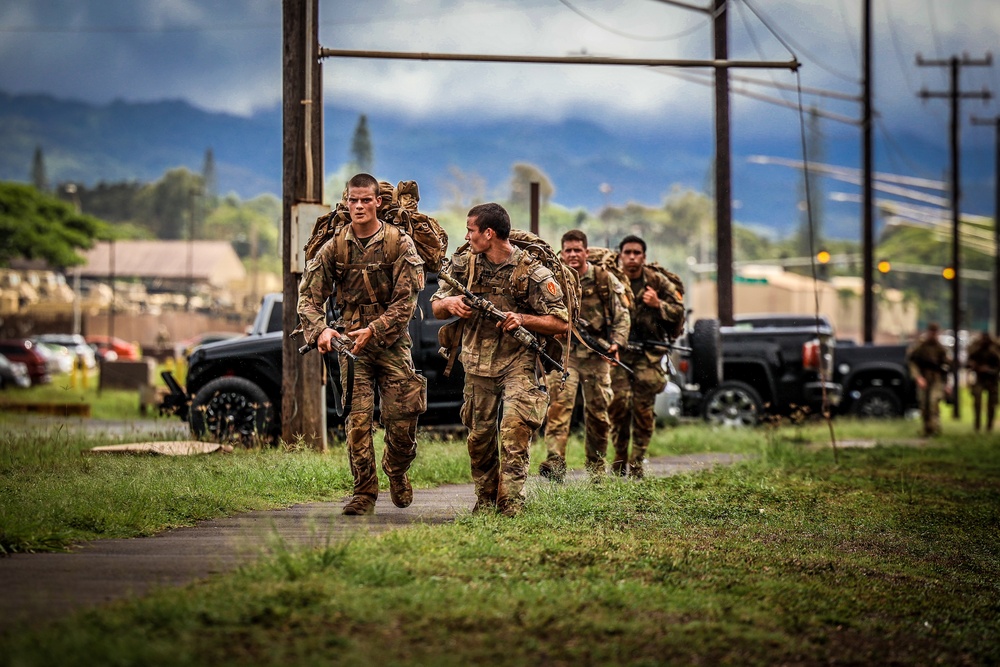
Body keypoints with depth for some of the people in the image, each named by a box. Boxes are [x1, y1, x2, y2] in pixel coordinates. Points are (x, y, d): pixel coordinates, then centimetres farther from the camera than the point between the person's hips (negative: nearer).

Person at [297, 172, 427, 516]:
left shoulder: (399, 244, -4)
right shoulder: (335, 247, 3)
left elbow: (406, 300, -8)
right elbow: (309, 295, 4)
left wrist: (373, 330, -18)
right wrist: (319, 329, -15)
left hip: (392, 340, -1)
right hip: (351, 342, 1)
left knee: (402, 419, -1)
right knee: (358, 419, -7)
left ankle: (397, 471, 29)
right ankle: (364, 493, 0)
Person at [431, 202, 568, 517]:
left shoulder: (531, 272, -10)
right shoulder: (465, 264, 4)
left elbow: (562, 322, -9)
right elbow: (435, 308, 12)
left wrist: (523, 319, -24)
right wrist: (449, 302, -11)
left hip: (518, 364, -5)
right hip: (477, 365, 5)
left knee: (514, 432, -19)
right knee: (479, 437, 10)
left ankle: (511, 503, -19)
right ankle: (485, 500, 24)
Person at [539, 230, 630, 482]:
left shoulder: (604, 279, 3)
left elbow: (621, 313, 6)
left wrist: (617, 342, -8)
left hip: (596, 354, 1)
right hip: (564, 351, -1)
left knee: (598, 413, 7)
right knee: (559, 404, -19)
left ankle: (596, 469, 20)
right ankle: (554, 464, -29)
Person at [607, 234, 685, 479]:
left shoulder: (658, 282, 5)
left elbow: (679, 312, 6)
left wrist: (658, 304, -11)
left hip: (648, 354, 0)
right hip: (618, 350, 0)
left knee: (643, 408, -4)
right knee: (618, 401, -14)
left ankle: (636, 463, 5)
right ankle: (619, 457, 2)